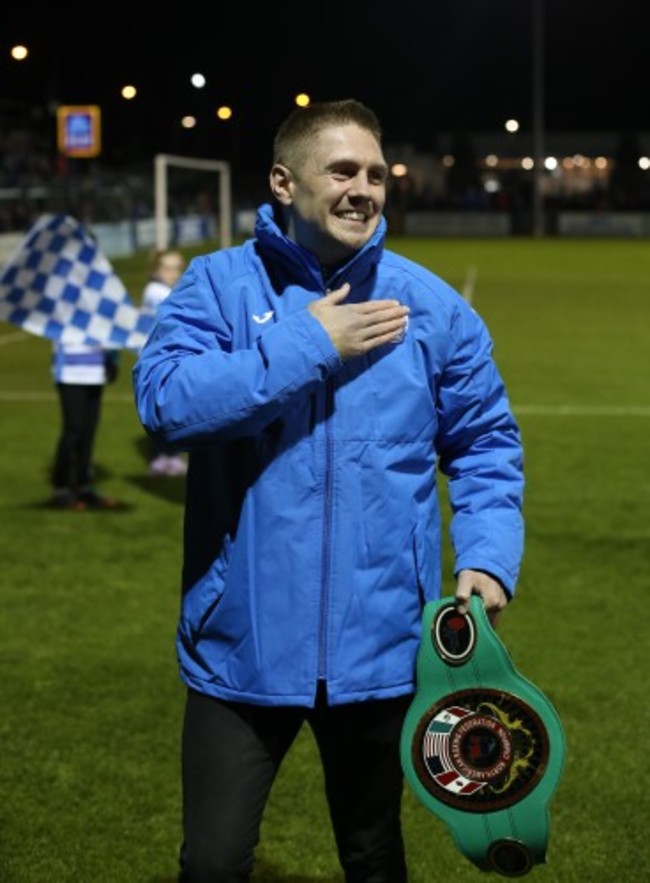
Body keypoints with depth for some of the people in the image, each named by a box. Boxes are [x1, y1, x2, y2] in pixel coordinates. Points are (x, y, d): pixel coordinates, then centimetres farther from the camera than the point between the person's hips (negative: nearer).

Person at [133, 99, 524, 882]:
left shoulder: (433, 306, 1)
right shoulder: (217, 285, -4)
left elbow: (486, 445, 8)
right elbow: (164, 398, -20)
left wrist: (488, 559, -7)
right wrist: (308, 345, -18)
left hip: (382, 647, 2)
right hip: (242, 646, -2)